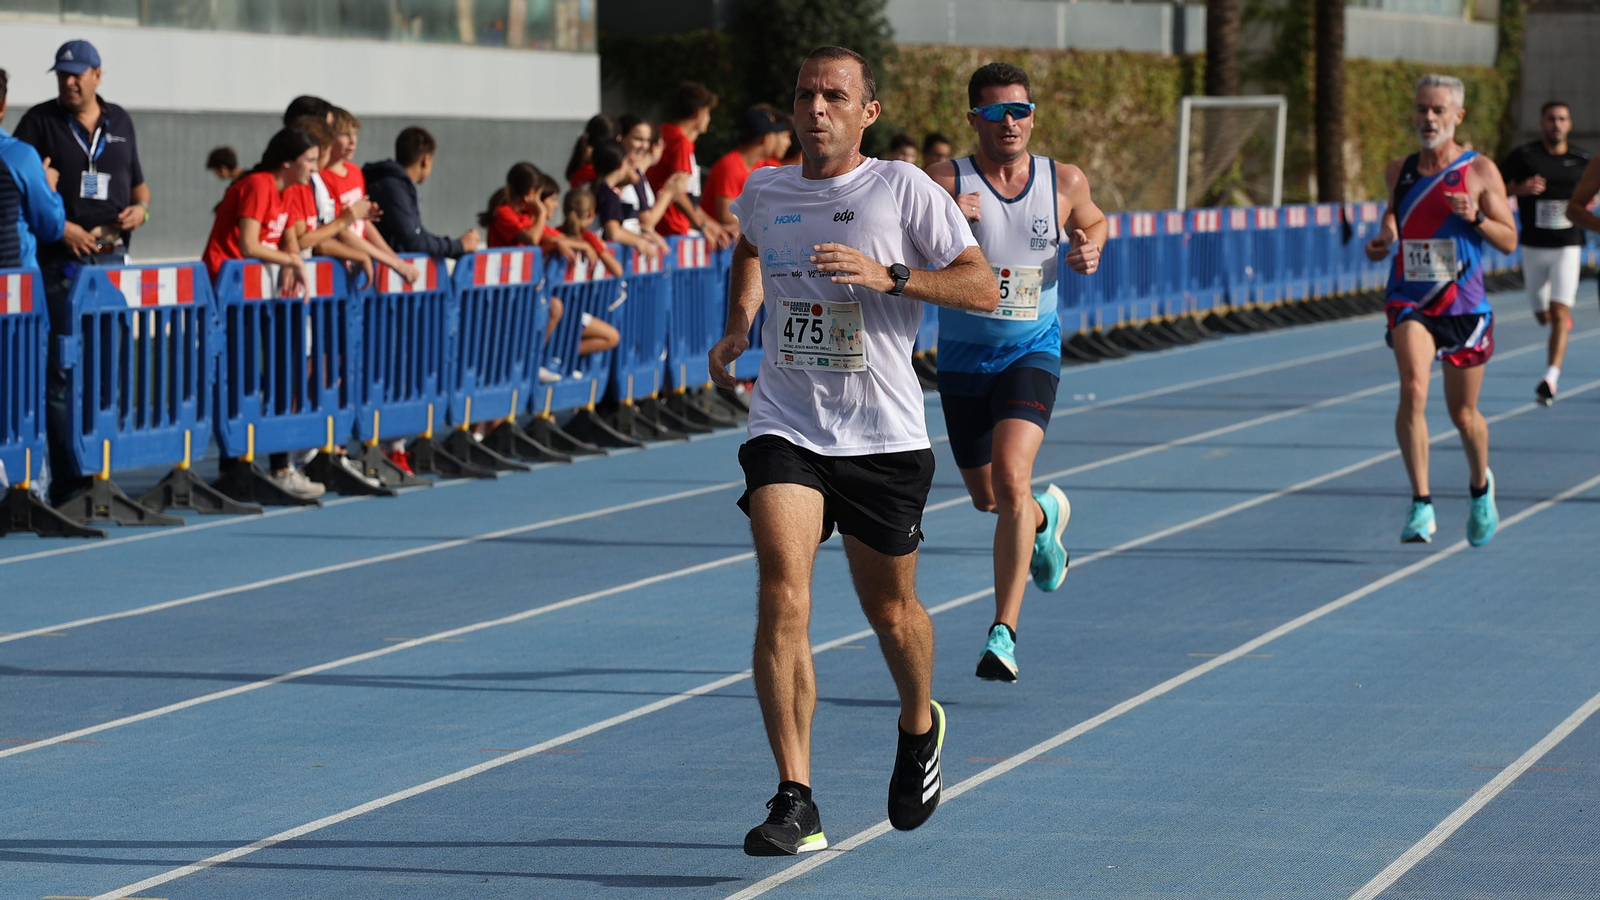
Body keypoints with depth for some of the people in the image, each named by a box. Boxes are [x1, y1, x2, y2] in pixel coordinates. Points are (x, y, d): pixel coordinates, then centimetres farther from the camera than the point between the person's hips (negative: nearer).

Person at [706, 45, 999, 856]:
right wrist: (737, 326, 15)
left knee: (890, 611, 11)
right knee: (781, 593, -18)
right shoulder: (763, 193, 6)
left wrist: (886, 275, -21)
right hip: (785, 426, 1)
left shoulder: (903, 189, -5)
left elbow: (983, 288, -8)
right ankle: (795, 803, -19)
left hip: (883, 434, -1)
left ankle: (918, 728, 46)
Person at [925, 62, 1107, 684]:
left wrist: (1089, 249, -3)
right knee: (986, 498, 14)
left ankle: (1003, 634, -18)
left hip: (1032, 353, -1)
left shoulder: (1064, 182, -2)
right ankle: (1045, 515, 52)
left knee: (1010, 479, -22)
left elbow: (1093, 221, 20)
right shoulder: (945, 183, -11)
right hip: (963, 355, 1)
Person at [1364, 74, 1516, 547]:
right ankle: (1421, 506, -21)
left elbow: (1509, 241, -2)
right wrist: (1384, 235, 3)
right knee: (1413, 389, -23)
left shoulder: (1480, 171, -3)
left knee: (1464, 414, 10)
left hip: (1463, 304, -1)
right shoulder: (1399, 171, 6)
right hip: (1409, 301, 1)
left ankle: (1481, 486, 42)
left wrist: (1475, 217, -20)